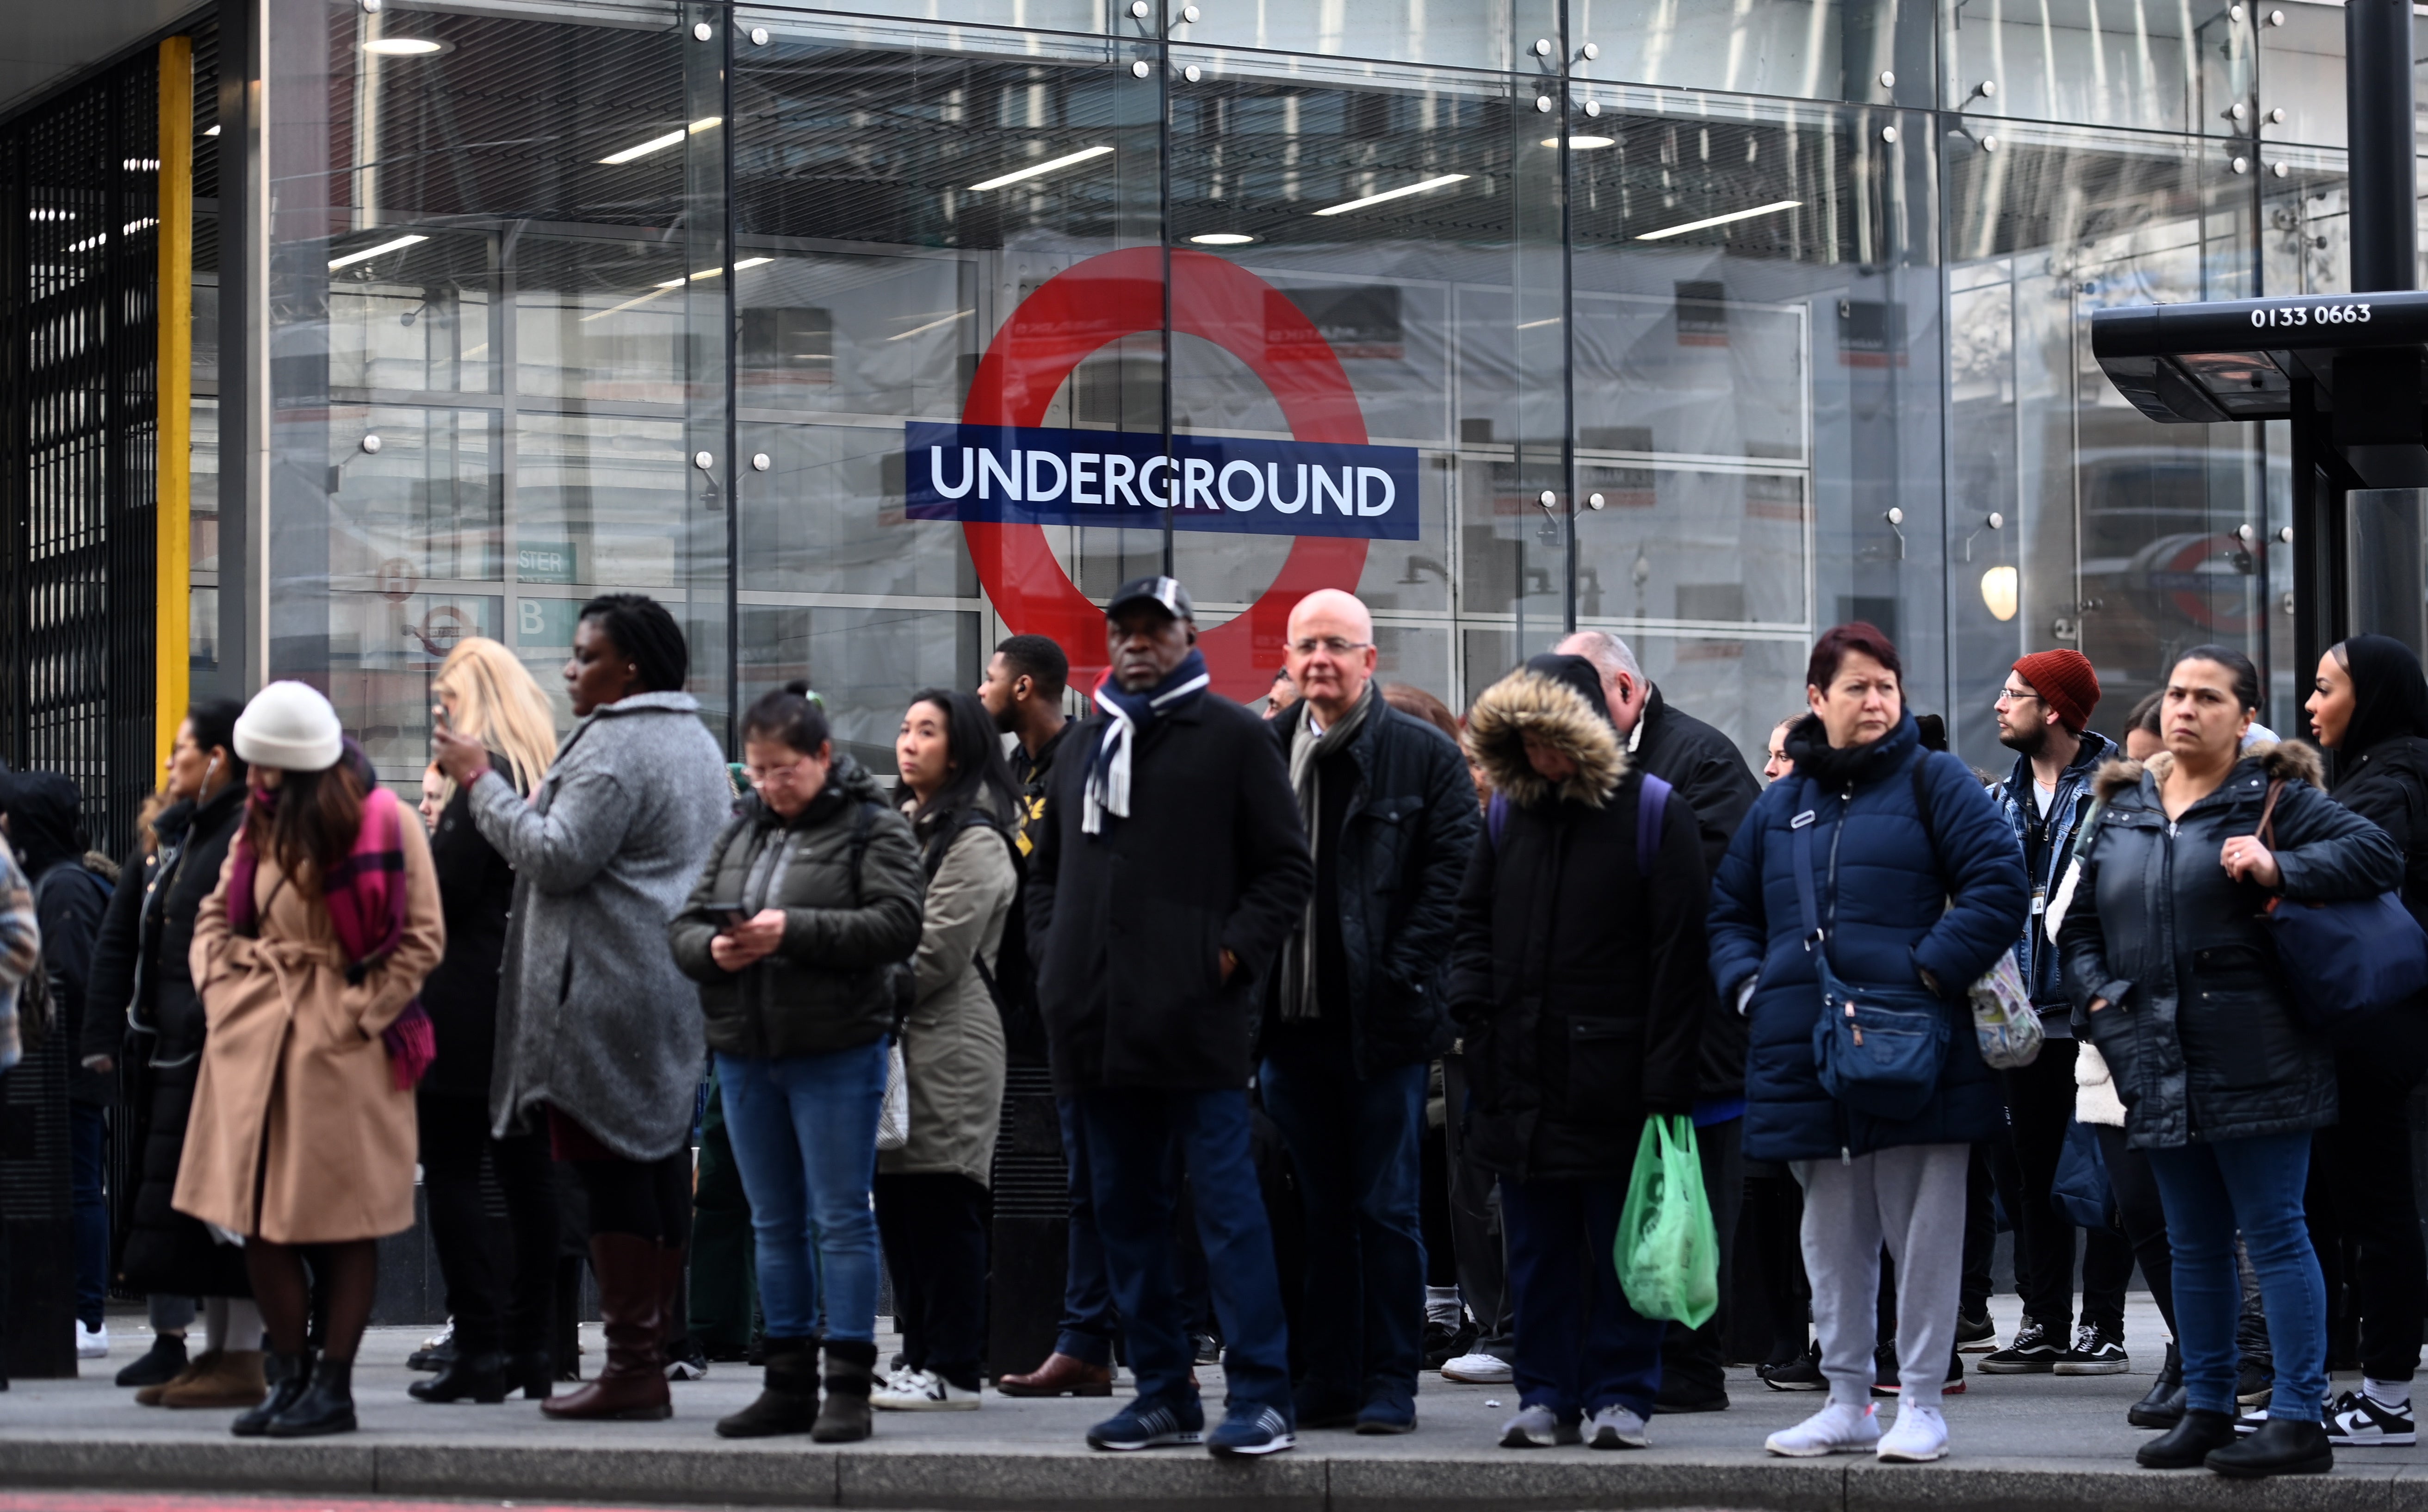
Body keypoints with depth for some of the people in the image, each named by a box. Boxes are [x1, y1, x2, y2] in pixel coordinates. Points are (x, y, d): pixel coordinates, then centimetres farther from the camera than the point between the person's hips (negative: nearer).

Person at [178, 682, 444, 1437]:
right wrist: (222, 988, 3)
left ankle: (334, 1387, 5)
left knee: (343, 1219, -1)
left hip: (345, 1049, -6)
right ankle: (289, 1376, 16)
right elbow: (215, 916, 20)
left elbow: (423, 937, -7)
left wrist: (357, 1013, -10)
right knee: (257, 1215, 5)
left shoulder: (386, 823, -6)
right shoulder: (260, 826, 12)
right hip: (255, 1041, 6)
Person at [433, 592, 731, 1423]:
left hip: (608, 997, -10)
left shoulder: (613, 744, -12)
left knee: (610, 1170, -8)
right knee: (660, 1168, 10)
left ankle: (630, 1364, -9)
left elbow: (556, 857, -19)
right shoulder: (696, 741, 19)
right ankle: (653, 1353, 13)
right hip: (679, 997, 10)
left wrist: (483, 781, -10)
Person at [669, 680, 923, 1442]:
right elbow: (684, 925, 12)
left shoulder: (873, 828, -3)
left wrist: (795, 930, -23)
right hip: (745, 1054, 6)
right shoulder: (741, 831, 14)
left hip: (836, 1054, -6)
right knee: (775, 1224, 11)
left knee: (841, 1219, -4)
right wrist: (713, 949, -11)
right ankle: (788, 1385, 17)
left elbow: (898, 923, -16)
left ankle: (849, 1386, -2)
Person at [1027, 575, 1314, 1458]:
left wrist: (1235, 954, -11)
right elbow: (1049, 865, 28)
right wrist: (1050, 951, 12)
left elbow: (1286, 867, -1)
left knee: (1225, 1202, -9)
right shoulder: (1086, 744, 19)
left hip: (1195, 1018, -7)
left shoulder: (1232, 737, 2)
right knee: (1126, 1208, 9)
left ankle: (1261, 1397, -10)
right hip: (1098, 1021, 7)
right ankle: (1163, 1393, 17)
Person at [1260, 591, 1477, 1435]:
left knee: (1385, 1211, 0)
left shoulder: (1425, 758, 1)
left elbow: (1450, 880, -5)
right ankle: (1327, 1382, 14)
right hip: (1292, 1018, 4)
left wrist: (1401, 980, -12)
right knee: (1315, 1210, 9)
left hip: (1382, 1022, -4)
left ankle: (1390, 1385, 6)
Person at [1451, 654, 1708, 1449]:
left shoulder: (1654, 812, -5)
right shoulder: (1509, 811, 10)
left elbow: (1680, 952, -8)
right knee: (1539, 1247, 9)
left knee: (1622, 1246, 3)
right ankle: (1547, 1395, 16)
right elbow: (1474, 919, 20)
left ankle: (1620, 1395, 11)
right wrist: (1475, 1003, 1)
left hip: (1613, 1077, -5)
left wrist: (1666, 1080, -13)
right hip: (1523, 1077, 5)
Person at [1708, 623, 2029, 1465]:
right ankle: (1847, 1402, 20)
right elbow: (1729, 912, 24)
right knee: (1832, 1239, 11)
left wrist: (1931, 970, -14)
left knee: (1922, 1233, -1)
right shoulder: (1780, 805, 16)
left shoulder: (1932, 782, 2)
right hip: (1806, 1058, 5)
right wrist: (1748, 985, 5)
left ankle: (1921, 1404, 7)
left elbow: (2000, 887, -7)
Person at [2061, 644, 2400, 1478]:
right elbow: (2079, 925, 21)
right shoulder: (2122, 808, 15)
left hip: (2254, 1062, -6)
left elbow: (2379, 853, -10)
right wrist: (2101, 998, 5)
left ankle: (2299, 1420, -3)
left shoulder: (2276, 797, -1)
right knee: (2195, 1245, 12)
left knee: (2274, 1234, -5)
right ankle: (2205, 1410, 20)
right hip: (2162, 1066, 6)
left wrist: (2281, 869, -21)